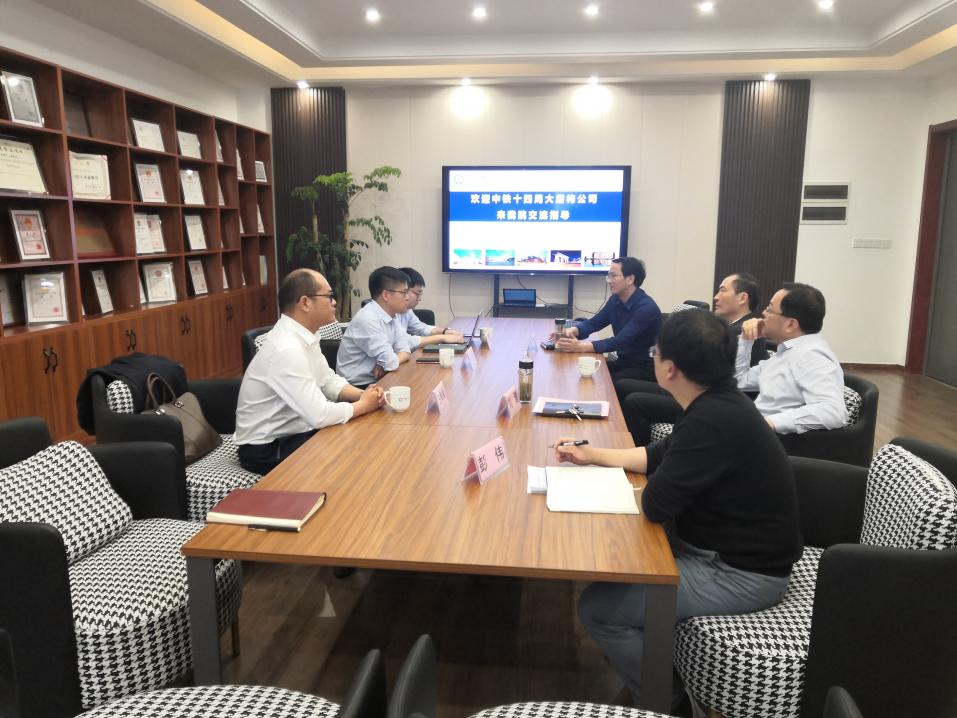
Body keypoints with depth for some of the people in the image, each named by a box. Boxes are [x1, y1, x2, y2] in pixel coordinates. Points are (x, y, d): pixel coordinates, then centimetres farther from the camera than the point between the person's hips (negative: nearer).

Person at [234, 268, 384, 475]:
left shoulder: (303, 336, 0)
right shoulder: (287, 349, -29)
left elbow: (328, 382, 11)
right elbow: (320, 415, -30)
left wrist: (362, 395, -7)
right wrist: (364, 405, -15)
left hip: (294, 431, 8)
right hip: (268, 449, -8)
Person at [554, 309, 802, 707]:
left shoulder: (712, 421, -29)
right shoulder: (717, 403, 3)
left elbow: (655, 505, -26)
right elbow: (661, 456, 16)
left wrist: (656, 488, -4)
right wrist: (593, 454, 17)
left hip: (741, 573, -10)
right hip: (728, 548, 10)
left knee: (597, 607, -13)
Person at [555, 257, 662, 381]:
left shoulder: (647, 308, -22)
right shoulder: (615, 300, 4)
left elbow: (620, 341, -29)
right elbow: (594, 323, 9)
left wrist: (581, 346, -38)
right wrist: (572, 331, -14)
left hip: (645, 367, -7)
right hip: (623, 361, 7)